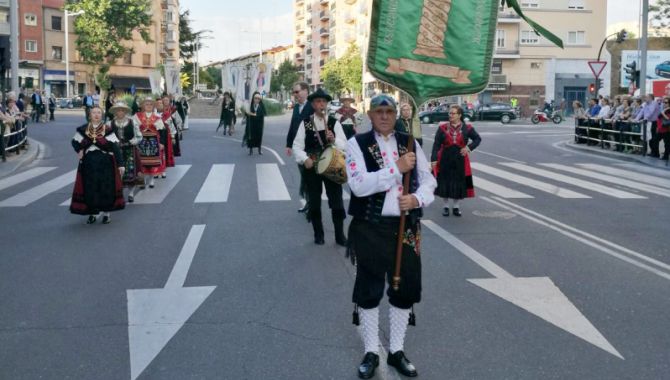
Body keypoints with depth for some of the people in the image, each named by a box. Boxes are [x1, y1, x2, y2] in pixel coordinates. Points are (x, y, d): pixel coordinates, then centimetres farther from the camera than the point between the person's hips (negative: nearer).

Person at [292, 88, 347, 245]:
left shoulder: (334, 122, 1)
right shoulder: (305, 123, 0)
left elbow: (344, 146, -2)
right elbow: (297, 145, -2)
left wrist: (334, 140, -21)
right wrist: (305, 159, -18)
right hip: (311, 167, 0)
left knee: (337, 202, 2)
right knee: (314, 202, 10)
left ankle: (340, 235, 15)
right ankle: (318, 234, 24)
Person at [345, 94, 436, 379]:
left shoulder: (410, 143, 7)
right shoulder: (357, 144, -5)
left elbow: (429, 181, 7)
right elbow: (358, 185, -19)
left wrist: (417, 199, -15)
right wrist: (396, 168, -23)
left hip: (406, 227, 4)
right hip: (369, 228, -3)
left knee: (406, 289, 10)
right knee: (369, 290, 8)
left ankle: (397, 351, 28)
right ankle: (371, 352, 23)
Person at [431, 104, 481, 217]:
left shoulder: (467, 128, 0)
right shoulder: (443, 127, -1)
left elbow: (478, 139, 9)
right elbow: (436, 144, -4)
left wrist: (469, 147, -9)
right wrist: (434, 159, -12)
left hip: (460, 160, 0)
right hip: (445, 159, 0)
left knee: (459, 182, 5)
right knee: (445, 182, 5)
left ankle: (456, 207, 20)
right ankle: (446, 206, 20)